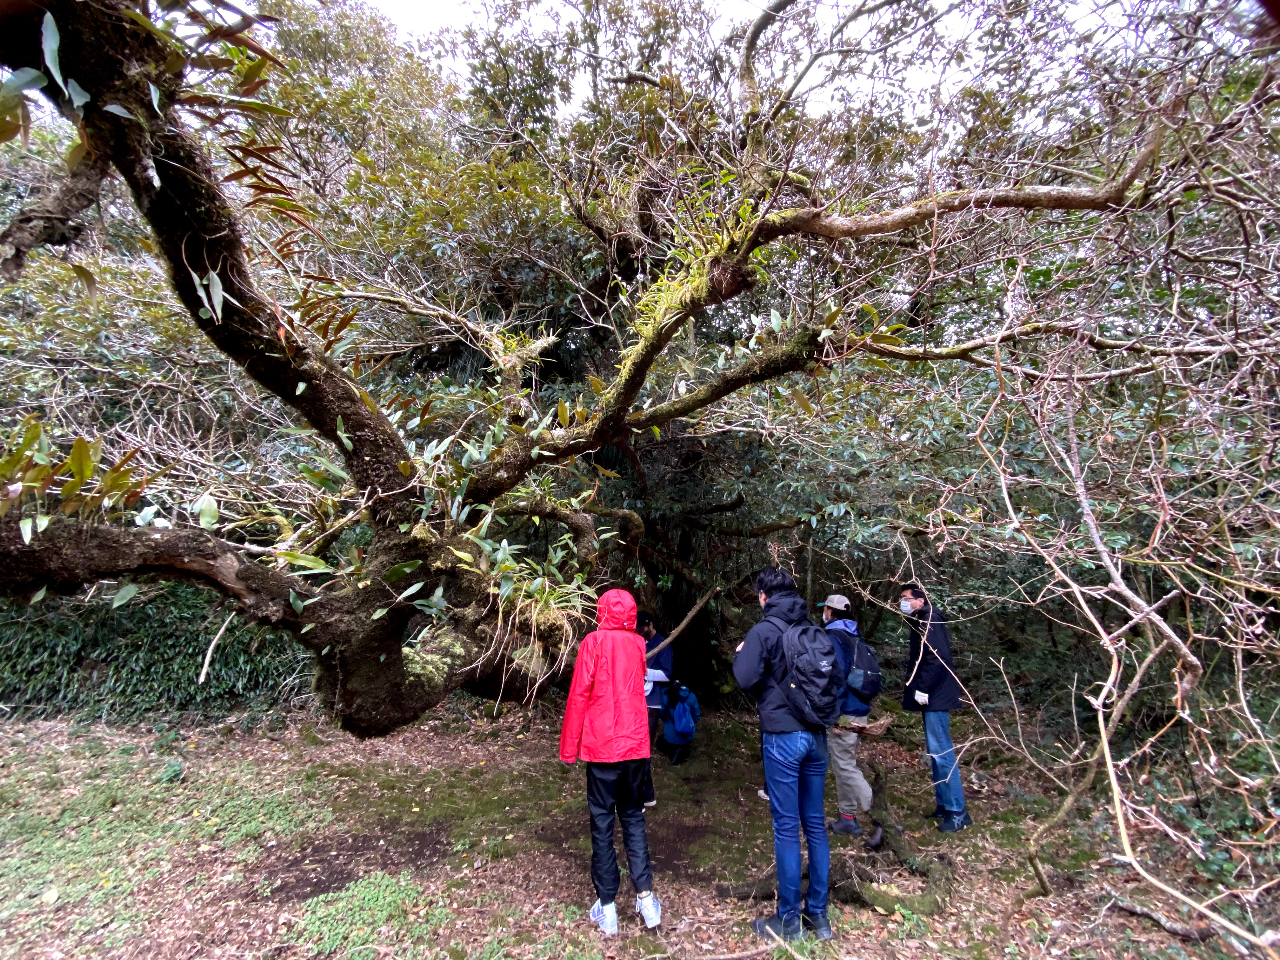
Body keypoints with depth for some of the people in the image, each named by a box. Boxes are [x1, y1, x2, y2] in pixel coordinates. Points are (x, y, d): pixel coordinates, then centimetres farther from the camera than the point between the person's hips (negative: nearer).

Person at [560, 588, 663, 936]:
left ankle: (607, 907, 11)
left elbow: (579, 695, -10)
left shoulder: (594, 642, -7)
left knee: (602, 823, 7)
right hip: (636, 746, 4)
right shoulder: (637, 644, 5)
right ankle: (646, 897, 12)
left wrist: (568, 747, -3)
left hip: (603, 748, -4)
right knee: (633, 817, 16)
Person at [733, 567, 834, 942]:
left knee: (786, 827, 3)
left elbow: (745, 679, -18)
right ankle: (818, 913, 24)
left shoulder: (764, 630, -10)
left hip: (783, 736, -6)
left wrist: (741, 654, 1)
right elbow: (832, 673, 14)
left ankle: (789, 920, 13)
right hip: (816, 734, 6)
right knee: (815, 823, 13)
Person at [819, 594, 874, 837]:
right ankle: (847, 819, 22)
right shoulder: (855, 637, 14)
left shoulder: (833, 638, -15)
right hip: (860, 709, 9)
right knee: (843, 764, 16)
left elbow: (836, 676, -23)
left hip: (844, 713, -9)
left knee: (845, 767, -3)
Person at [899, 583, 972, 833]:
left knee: (941, 752, -8)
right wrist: (920, 689, 12)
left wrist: (923, 688, -21)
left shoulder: (929, 621, -13)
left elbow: (939, 658, -23)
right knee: (936, 752, 15)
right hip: (932, 698, 11)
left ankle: (957, 811, -3)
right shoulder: (921, 622, 17)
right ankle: (944, 805, 23)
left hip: (935, 697, -11)